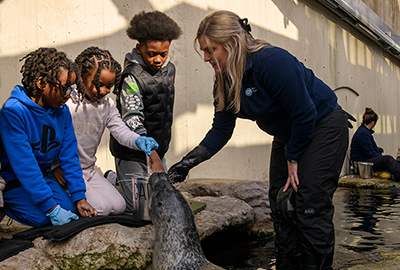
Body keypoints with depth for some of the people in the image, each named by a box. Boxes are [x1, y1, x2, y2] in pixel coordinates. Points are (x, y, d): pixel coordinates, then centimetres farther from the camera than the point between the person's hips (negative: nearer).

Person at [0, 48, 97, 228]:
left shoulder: (62, 110, -4)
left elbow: (69, 155, -2)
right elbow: (24, 165, -28)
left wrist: (79, 198, -10)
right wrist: (50, 207, -30)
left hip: (43, 177, 6)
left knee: (70, 209, -12)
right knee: (40, 217, -22)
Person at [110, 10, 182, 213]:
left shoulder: (169, 70, 4)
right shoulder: (132, 77, -20)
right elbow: (132, 120, -26)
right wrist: (151, 155, -33)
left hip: (158, 149, 7)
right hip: (132, 153, -7)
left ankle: (117, 179, 33)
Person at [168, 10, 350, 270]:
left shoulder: (272, 61, -31)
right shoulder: (225, 81, -5)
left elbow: (304, 115, -25)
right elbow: (221, 130, -1)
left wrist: (293, 160, -15)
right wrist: (190, 161, -11)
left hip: (323, 127, -8)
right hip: (287, 136, 8)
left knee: (310, 207, -12)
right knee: (281, 206, 6)